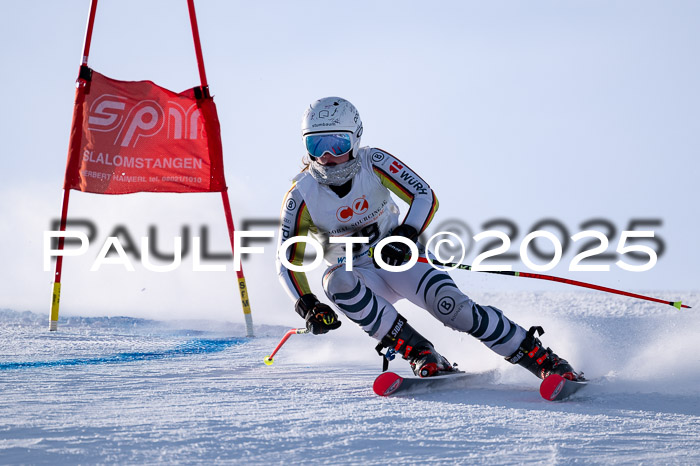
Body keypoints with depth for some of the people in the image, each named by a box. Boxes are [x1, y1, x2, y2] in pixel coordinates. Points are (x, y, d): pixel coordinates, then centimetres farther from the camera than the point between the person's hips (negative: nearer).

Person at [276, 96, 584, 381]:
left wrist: (405, 235, -40)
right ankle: (422, 357, -31)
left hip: (399, 258, 0)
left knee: (451, 305, -25)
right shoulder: (301, 197, -16)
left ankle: (545, 361, -17)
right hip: (358, 275, 1)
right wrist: (307, 306, -28)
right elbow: (288, 260, -12)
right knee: (335, 282, -35)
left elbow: (425, 197, -21)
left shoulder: (374, 163, -15)